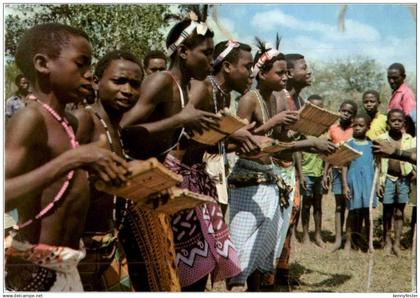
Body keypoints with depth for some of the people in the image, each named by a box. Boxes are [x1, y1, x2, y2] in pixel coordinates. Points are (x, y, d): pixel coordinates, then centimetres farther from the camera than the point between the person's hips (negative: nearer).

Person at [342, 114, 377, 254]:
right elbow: (344, 165, 1)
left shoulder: (371, 144, 9)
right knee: (354, 213, 0)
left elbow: (376, 166, 13)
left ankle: (368, 243, 12)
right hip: (354, 181, -2)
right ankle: (348, 242, 8)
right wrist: (345, 185, -5)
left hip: (369, 182, 2)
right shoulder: (349, 143, 3)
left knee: (368, 213, 1)